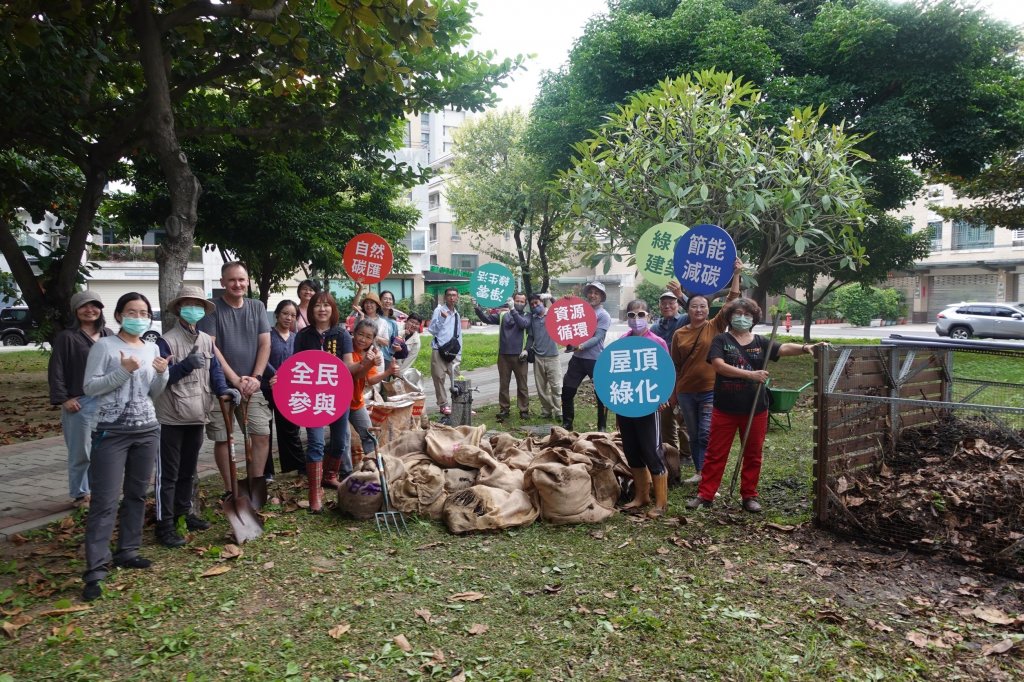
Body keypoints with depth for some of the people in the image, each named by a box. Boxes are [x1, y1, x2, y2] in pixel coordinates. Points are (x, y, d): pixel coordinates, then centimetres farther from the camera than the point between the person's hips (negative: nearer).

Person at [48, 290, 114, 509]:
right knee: (81, 452, 2)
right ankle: (80, 494, 15)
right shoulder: (67, 337, -4)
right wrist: (63, 398, -13)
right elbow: (56, 370, -7)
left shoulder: (108, 335, 11)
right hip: (80, 402, -5)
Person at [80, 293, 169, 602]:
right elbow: (89, 387, -9)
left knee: (137, 494, 11)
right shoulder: (104, 346, -5)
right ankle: (96, 569, -6)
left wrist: (162, 373, -7)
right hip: (111, 431, -5)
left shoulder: (152, 348, 10)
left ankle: (127, 551, 24)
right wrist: (122, 371, -19)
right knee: (105, 501, -7)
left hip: (147, 430, 6)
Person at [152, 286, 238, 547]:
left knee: (188, 470, 19)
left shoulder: (207, 341, 8)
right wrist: (186, 364, -28)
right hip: (171, 418, -7)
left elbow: (214, 370, 8)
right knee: (168, 473, 0)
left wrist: (223, 389, -11)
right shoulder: (166, 341, -12)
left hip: (197, 417, 7)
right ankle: (165, 524, 6)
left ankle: (183, 513, 33)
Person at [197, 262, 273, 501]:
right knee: (223, 438, 4)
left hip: (251, 385, 3)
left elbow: (265, 344, 5)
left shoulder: (257, 307, 7)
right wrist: (235, 379, -14)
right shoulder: (212, 309, -3)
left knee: (262, 434, -2)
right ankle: (229, 489, 16)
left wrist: (256, 377, -7)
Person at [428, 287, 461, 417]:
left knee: (456, 378, 3)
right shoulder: (439, 310, -6)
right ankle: (443, 405, 10)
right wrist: (442, 318, -23)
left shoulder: (456, 314, 13)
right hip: (439, 351, -5)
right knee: (439, 378, 0)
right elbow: (431, 329, -13)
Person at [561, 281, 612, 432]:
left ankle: (602, 427, 15)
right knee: (567, 391, 5)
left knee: (602, 395, 2)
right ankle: (567, 424, 19)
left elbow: (597, 338, -15)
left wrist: (581, 346, -29)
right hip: (577, 358, 5)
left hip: (596, 360, -4)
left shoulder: (604, 315, -5)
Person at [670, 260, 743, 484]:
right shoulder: (679, 334, 2)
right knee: (693, 436, 14)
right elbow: (675, 366, 7)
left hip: (711, 391, -3)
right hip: (686, 392, 3)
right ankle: (699, 472, 28)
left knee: (707, 435, -8)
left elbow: (731, 302, -12)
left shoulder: (715, 327, -2)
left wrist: (736, 275, -18)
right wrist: (673, 395, 9)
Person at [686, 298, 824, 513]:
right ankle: (705, 495, 12)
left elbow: (784, 348, -10)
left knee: (753, 455, 11)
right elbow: (719, 366, -19)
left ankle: (749, 496, 24)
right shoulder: (721, 340, -3)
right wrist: (750, 374, -26)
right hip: (725, 408, -3)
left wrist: (804, 347, -31)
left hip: (755, 409, 3)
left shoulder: (760, 342, 5)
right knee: (715, 454, 4)